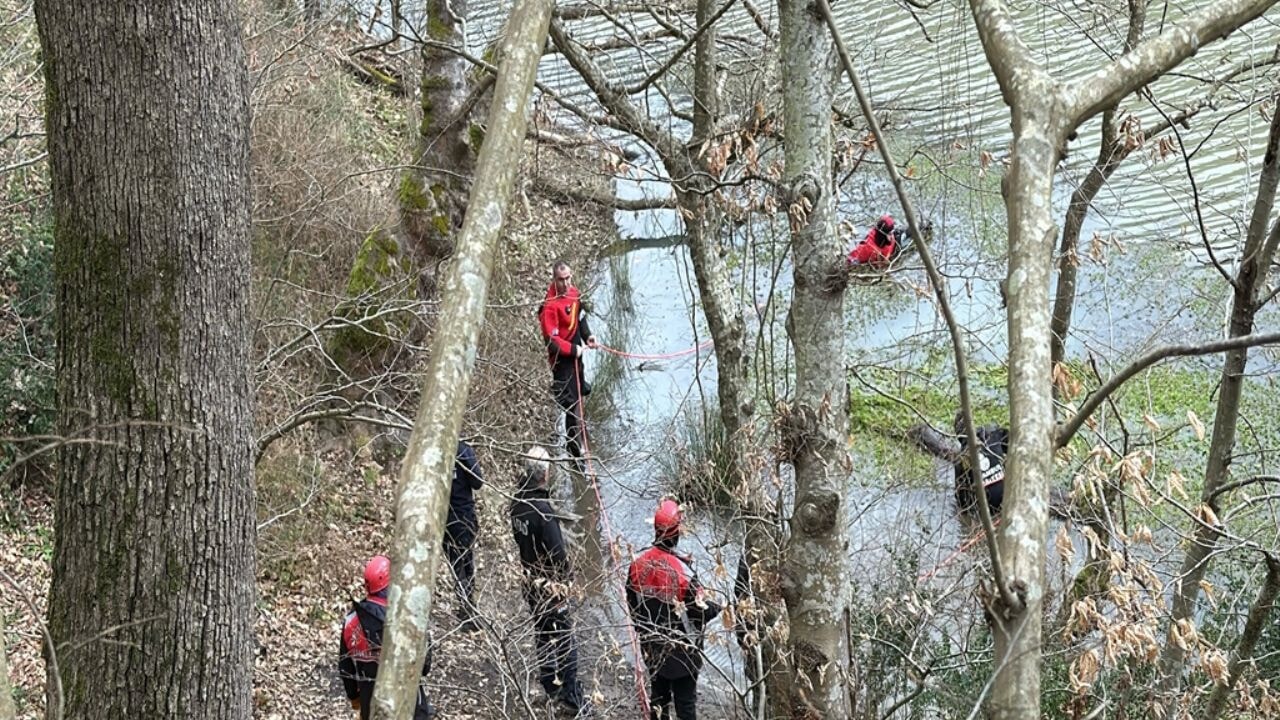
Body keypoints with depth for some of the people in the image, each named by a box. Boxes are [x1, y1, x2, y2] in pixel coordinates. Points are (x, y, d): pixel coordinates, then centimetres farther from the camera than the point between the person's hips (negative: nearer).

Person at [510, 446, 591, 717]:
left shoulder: (517, 504, -4)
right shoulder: (542, 509, -26)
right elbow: (557, 552, -22)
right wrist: (566, 579, -7)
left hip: (530, 580, 8)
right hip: (550, 584, -8)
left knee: (543, 634, 21)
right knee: (564, 641, 1)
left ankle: (550, 686, 35)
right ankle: (574, 699, 6)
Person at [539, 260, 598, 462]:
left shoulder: (573, 293, -1)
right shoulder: (550, 306, -27)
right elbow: (552, 341, -26)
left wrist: (587, 336, 0)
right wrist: (573, 349, -22)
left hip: (575, 354, 9)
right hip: (562, 359, -9)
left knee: (580, 392, 27)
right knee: (573, 404, -7)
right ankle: (576, 450, 1)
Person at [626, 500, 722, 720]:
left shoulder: (638, 565, -7)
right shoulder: (681, 569, -24)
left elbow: (632, 603, 4)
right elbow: (698, 608, -17)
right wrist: (717, 609, 3)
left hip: (652, 646, 6)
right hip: (681, 649, -5)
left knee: (658, 693, 19)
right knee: (685, 699, 4)